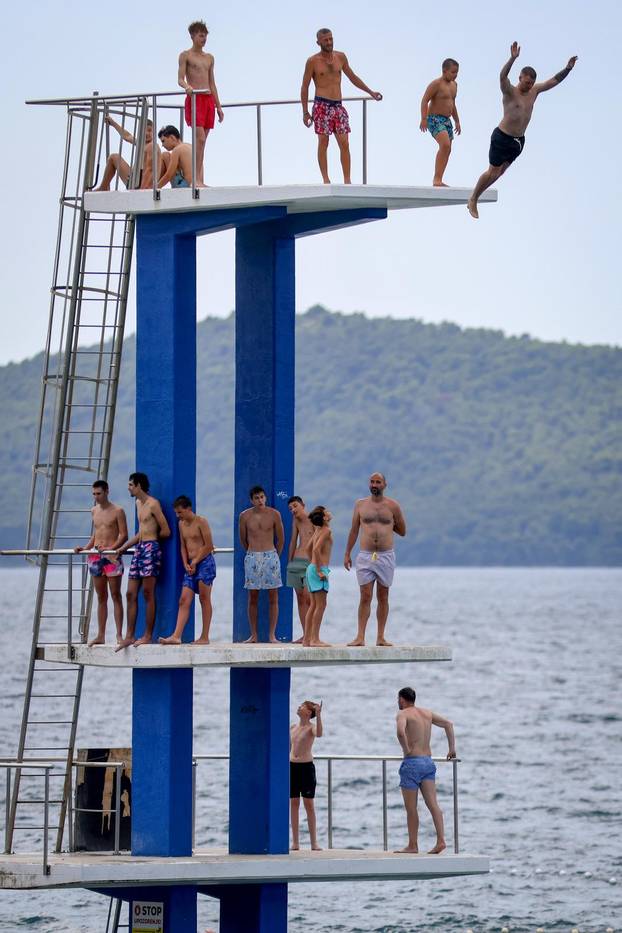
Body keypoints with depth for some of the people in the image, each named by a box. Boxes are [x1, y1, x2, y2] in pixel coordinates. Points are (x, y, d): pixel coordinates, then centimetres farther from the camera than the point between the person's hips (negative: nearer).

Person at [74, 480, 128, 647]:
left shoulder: (117, 511, -3)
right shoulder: (94, 511, 15)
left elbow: (123, 535, -7)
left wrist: (111, 548, -20)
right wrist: (85, 548, 7)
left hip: (112, 556, -6)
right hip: (96, 556, 6)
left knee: (115, 596, -6)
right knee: (101, 597, 7)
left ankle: (119, 635, -7)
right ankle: (100, 636, 8)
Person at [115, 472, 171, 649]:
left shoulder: (153, 504, -8)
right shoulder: (138, 503, 19)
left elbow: (166, 532, -8)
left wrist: (150, 538, 8)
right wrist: (124, 547, 22)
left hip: (150, 548, -9)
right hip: (139, 549, 9)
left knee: (148, 594, -6)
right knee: (131, 594, 5)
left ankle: (147, 636, -3)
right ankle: (129, 636, 6)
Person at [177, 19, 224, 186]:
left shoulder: (209, 58, 19)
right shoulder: (186, 56, 2)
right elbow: (180, 79, -7)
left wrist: (218, 106, 17)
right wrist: (187, 87, -30)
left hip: (208, 99, 6)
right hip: (194, 98, -6)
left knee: (202, 141, 4)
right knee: (200, 138, -17)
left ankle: (199, 180, 3)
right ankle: (197, 179, -19)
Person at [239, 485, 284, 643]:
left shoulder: (274, 514, -1)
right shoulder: (245, 516, 2)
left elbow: (281, 538, 9)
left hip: (271, 556, -1)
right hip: (252, 558, 1)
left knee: (273, 597, -2)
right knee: (253, 598, 2)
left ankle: (272, 635, 0)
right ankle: (253, 635, 6)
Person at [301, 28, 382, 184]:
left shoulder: (340, 57, 12)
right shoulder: (313, 61, -1)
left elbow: (352, 77, 24)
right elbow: (305, 87, 1)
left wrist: (370, 92, 22)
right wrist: (305, 112, -4)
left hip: (338, 106, 4)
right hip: (322, 105, -4)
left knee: (344, 143, -3)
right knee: (323, 143, -5)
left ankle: (347, 180, -1)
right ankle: (325, 179, -1)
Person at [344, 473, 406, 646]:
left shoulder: (393, 506, 3)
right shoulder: (360, 504, 7)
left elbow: (402, 531, 12)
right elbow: (354, 531, 12)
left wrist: (387, 524, 10)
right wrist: (347, 554, 10)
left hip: (386, 557, 0)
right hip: (365, 557, 0)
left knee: (383, 597, 5)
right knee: (365, 597, -5)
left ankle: (380, 637, 9)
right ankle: (360, 637, -6)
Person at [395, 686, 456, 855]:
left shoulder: (403, 714, -6)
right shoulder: (427, 713, 16)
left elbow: (400, 731, -27)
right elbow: (448, 724, 21)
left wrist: (406, 749, -13)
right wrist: (452, 748, 21)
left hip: (412, 763, -6)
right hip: (428, 762, 6)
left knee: (411, 808, 2)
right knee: (432, 804, -3)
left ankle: (412, 846, 6)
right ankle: (441, 840, -16)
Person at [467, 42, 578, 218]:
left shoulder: (534, 91, 4)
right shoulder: (510, 91, -14)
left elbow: (554, 80, 8)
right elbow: (502, 76, -34)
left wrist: (568, 68, -7)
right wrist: (513, 58, -49)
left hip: (519, 140, 6)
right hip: (502, 137, -6)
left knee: (500, 171, 13)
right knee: (493, 172, -3)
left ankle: (474, 198, 26)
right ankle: (472, 201, 12)